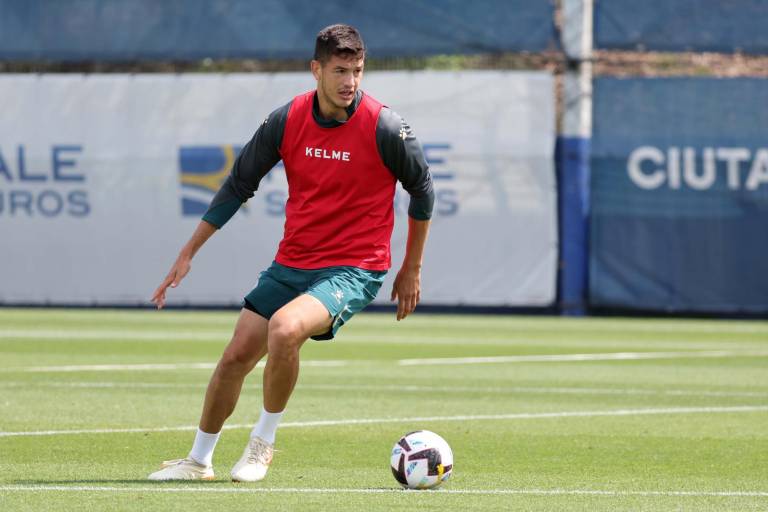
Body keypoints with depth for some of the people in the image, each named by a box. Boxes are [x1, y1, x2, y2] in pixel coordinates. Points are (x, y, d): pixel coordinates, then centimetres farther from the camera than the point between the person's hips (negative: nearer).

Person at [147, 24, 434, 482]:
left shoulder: (385, 127, -13)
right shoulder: (287, 120, -3)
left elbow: (422, 189, 2)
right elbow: (239, 185, 8)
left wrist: (412, 270, 7)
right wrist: (188, 254, 9)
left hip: (353, 269, -5)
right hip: (292, 264, 5)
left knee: (285, 329, -30)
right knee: (236, 356, 4)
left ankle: (263, 440, -9)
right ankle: (199, 461, 26)